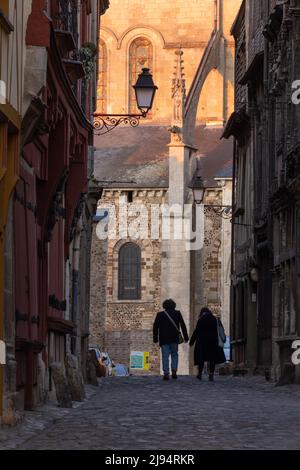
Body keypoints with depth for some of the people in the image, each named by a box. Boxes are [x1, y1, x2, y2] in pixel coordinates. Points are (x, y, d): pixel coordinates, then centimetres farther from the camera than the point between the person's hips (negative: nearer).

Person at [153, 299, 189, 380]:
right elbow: (183, 325, 2)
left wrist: (155, 338, 8)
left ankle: (166, 373, -8)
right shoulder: (177, 313, 3)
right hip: (174, 340, 0)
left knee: (165, 356, 0)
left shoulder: (160, 315, 3)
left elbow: (155, 327, 3)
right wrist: (186, 337, 6)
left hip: (164, 340, 0)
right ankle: (174, 371, 0)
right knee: (174, 355, 13)